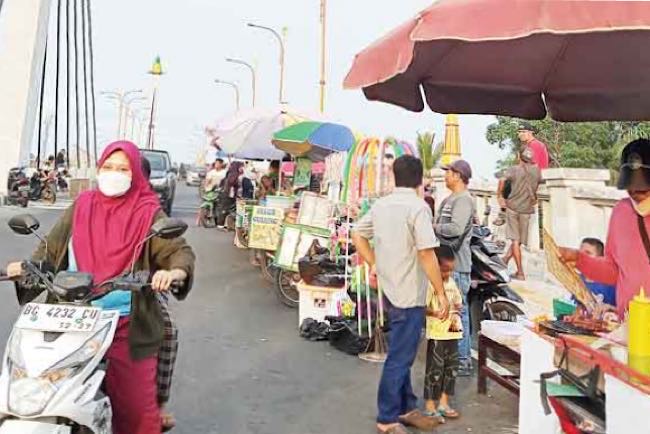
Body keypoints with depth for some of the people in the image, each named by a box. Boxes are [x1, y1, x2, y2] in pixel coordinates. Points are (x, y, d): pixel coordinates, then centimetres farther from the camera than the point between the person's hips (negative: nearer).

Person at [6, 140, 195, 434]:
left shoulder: (148, 213, -3)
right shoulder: (81, 206, 9)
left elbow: (180, 251, -10)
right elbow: (53, 246, 12)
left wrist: (172, 272, -32)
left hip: (127, 325, -4)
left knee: (135, 403, 1)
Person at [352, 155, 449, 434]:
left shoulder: (380, 205, 7)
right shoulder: (418, 207, -16)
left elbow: (357, 235, 15)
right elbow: (426, 254, -21)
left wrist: (374, 264, 15)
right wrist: (441, 293, -15)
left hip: (391, 290, 8)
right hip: (410, 294, -8)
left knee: (401, 353, 18)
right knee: (399, 358, 2)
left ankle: (407, 408, 31)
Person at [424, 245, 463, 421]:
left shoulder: (451, 283, 11)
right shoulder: (430, 284, -13)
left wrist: (456, 313, 0)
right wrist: (434, 313, -33)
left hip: (452, 332, 8)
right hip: (436, 333, -8)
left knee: (452, 367, 13)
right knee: (435, 369, -2)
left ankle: (443, 403, 25)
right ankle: (430, 406, 9)